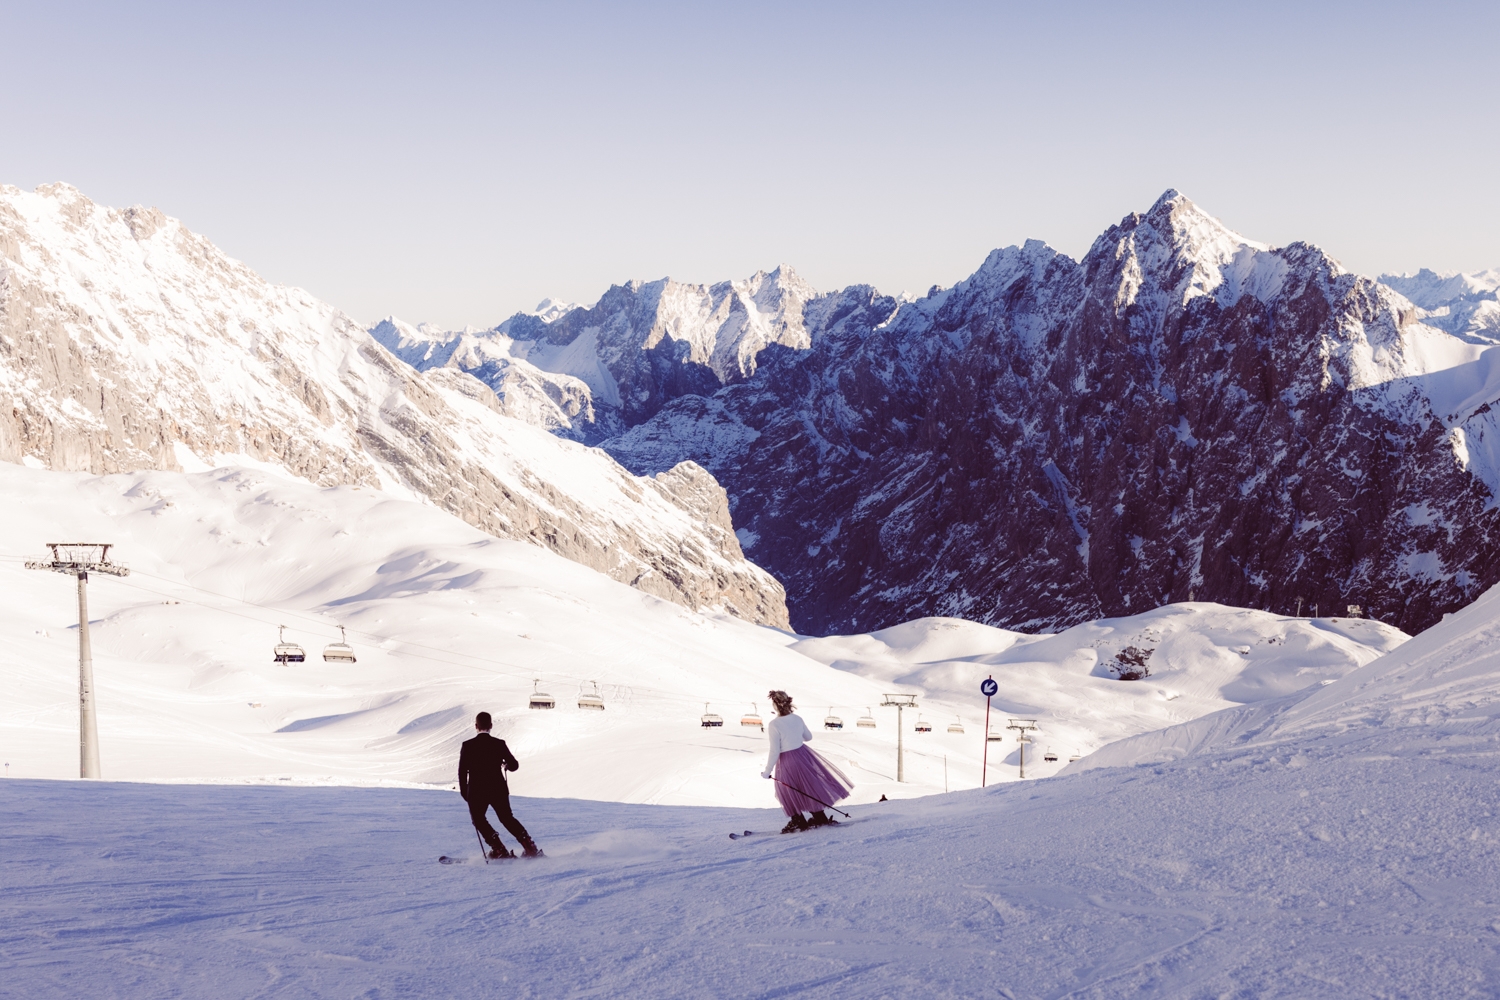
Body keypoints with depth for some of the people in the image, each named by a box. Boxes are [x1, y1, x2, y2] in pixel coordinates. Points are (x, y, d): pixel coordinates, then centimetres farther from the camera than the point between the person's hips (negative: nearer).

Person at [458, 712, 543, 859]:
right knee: (507, 819, 20)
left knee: (478, 819, 20)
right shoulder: (499, 744, -5)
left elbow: (462, 771, -7)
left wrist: (464, 792, 5)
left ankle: (499, 850, 7)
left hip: (477, 792, -2)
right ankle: (531, 848, 14)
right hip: (498, 790, 2)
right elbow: (514, 765, -1)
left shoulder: (468, 746, -8)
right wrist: (506, 765, 22)